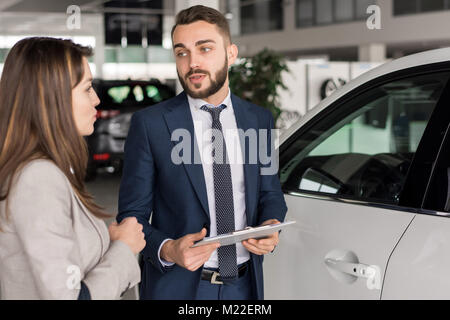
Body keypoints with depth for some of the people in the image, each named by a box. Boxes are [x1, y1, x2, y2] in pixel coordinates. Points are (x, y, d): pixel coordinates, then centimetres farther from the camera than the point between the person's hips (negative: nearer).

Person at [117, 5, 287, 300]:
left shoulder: (260, 120, 2)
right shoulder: (149, 124, -9)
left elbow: (270, 193, 11)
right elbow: (132, 216, -6)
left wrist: (272, 226, -9)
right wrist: (167, 250, -24)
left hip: (245, 286, 4)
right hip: (177, 286, -3)